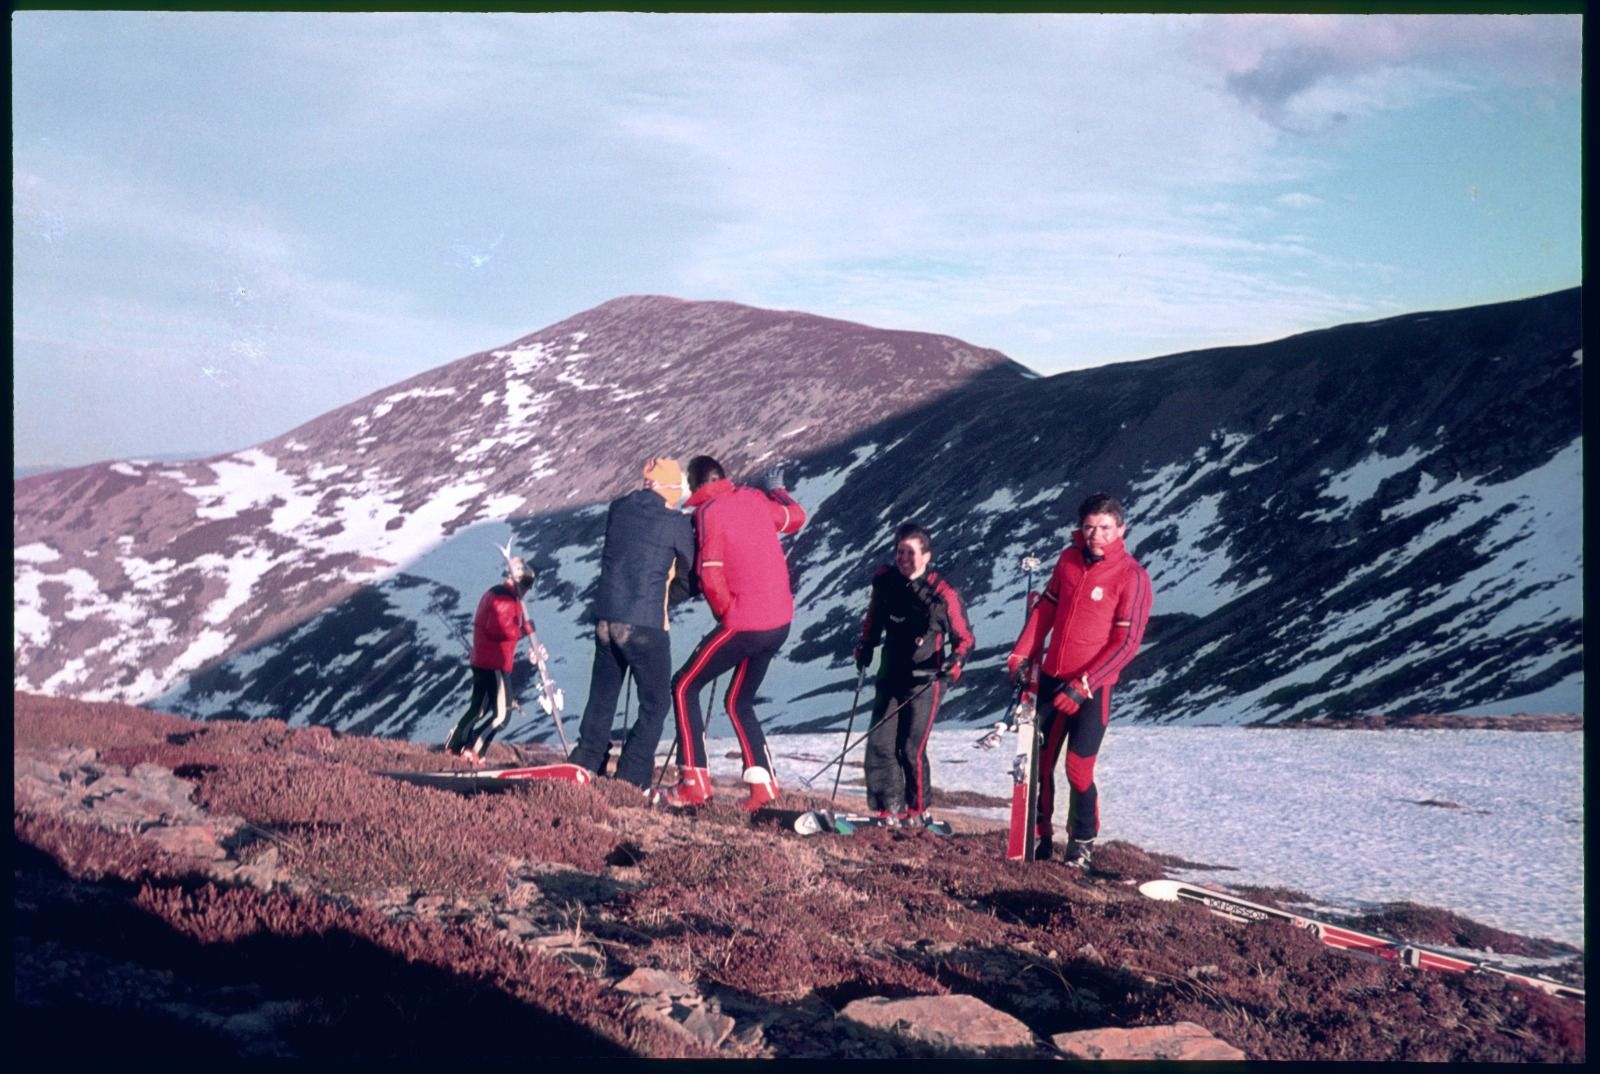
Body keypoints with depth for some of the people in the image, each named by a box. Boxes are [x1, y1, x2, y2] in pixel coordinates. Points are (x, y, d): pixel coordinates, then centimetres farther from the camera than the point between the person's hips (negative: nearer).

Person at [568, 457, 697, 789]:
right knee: (655, 702, 6)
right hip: (646, 624, -5)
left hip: (606, 620, 6)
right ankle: (631, 780, 2)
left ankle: (584, 767, 21)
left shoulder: (619, 509, 7)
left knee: (602, 698, 18)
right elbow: (689, 576, 2)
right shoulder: (677, 523, -8)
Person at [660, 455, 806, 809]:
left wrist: (726, 612, 0)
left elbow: (710, 577, -17)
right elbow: (796, 517, 25)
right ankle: (762, 784, 9)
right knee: (739, 702, 20)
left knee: (684, 687, 6)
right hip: (780, 621, 7)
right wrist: (779, 494, 44)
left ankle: (695, 783, 0)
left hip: (744, 623, -7)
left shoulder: (708, 512, -11)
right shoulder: (754, 498, 7)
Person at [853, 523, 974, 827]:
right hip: (890, 676, 5)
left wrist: (954, 661, -22)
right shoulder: (884, 581, 1)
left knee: (911, 748, -7)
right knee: (879, 743, -2)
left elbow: (963, 638, -4)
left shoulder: (942, 593, -11)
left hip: (924, 680, -5)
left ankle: (918, 811, 10)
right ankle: (889, 810, 8)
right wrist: (866, 646, 11)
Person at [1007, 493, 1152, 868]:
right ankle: (1040, 837, 23)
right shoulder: (1069, 560, 3)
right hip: (1050, 679, 5)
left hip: (1091, 689, -5)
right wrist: (1021, 654, 8)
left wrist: (1083, 685, -19)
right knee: (1039, 763, 8)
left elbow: (1126, 643, -14)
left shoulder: (1132, 576, -12)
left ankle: (1082, 845, 14)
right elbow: (1046, 608, 15)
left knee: (1078, 771, -6)